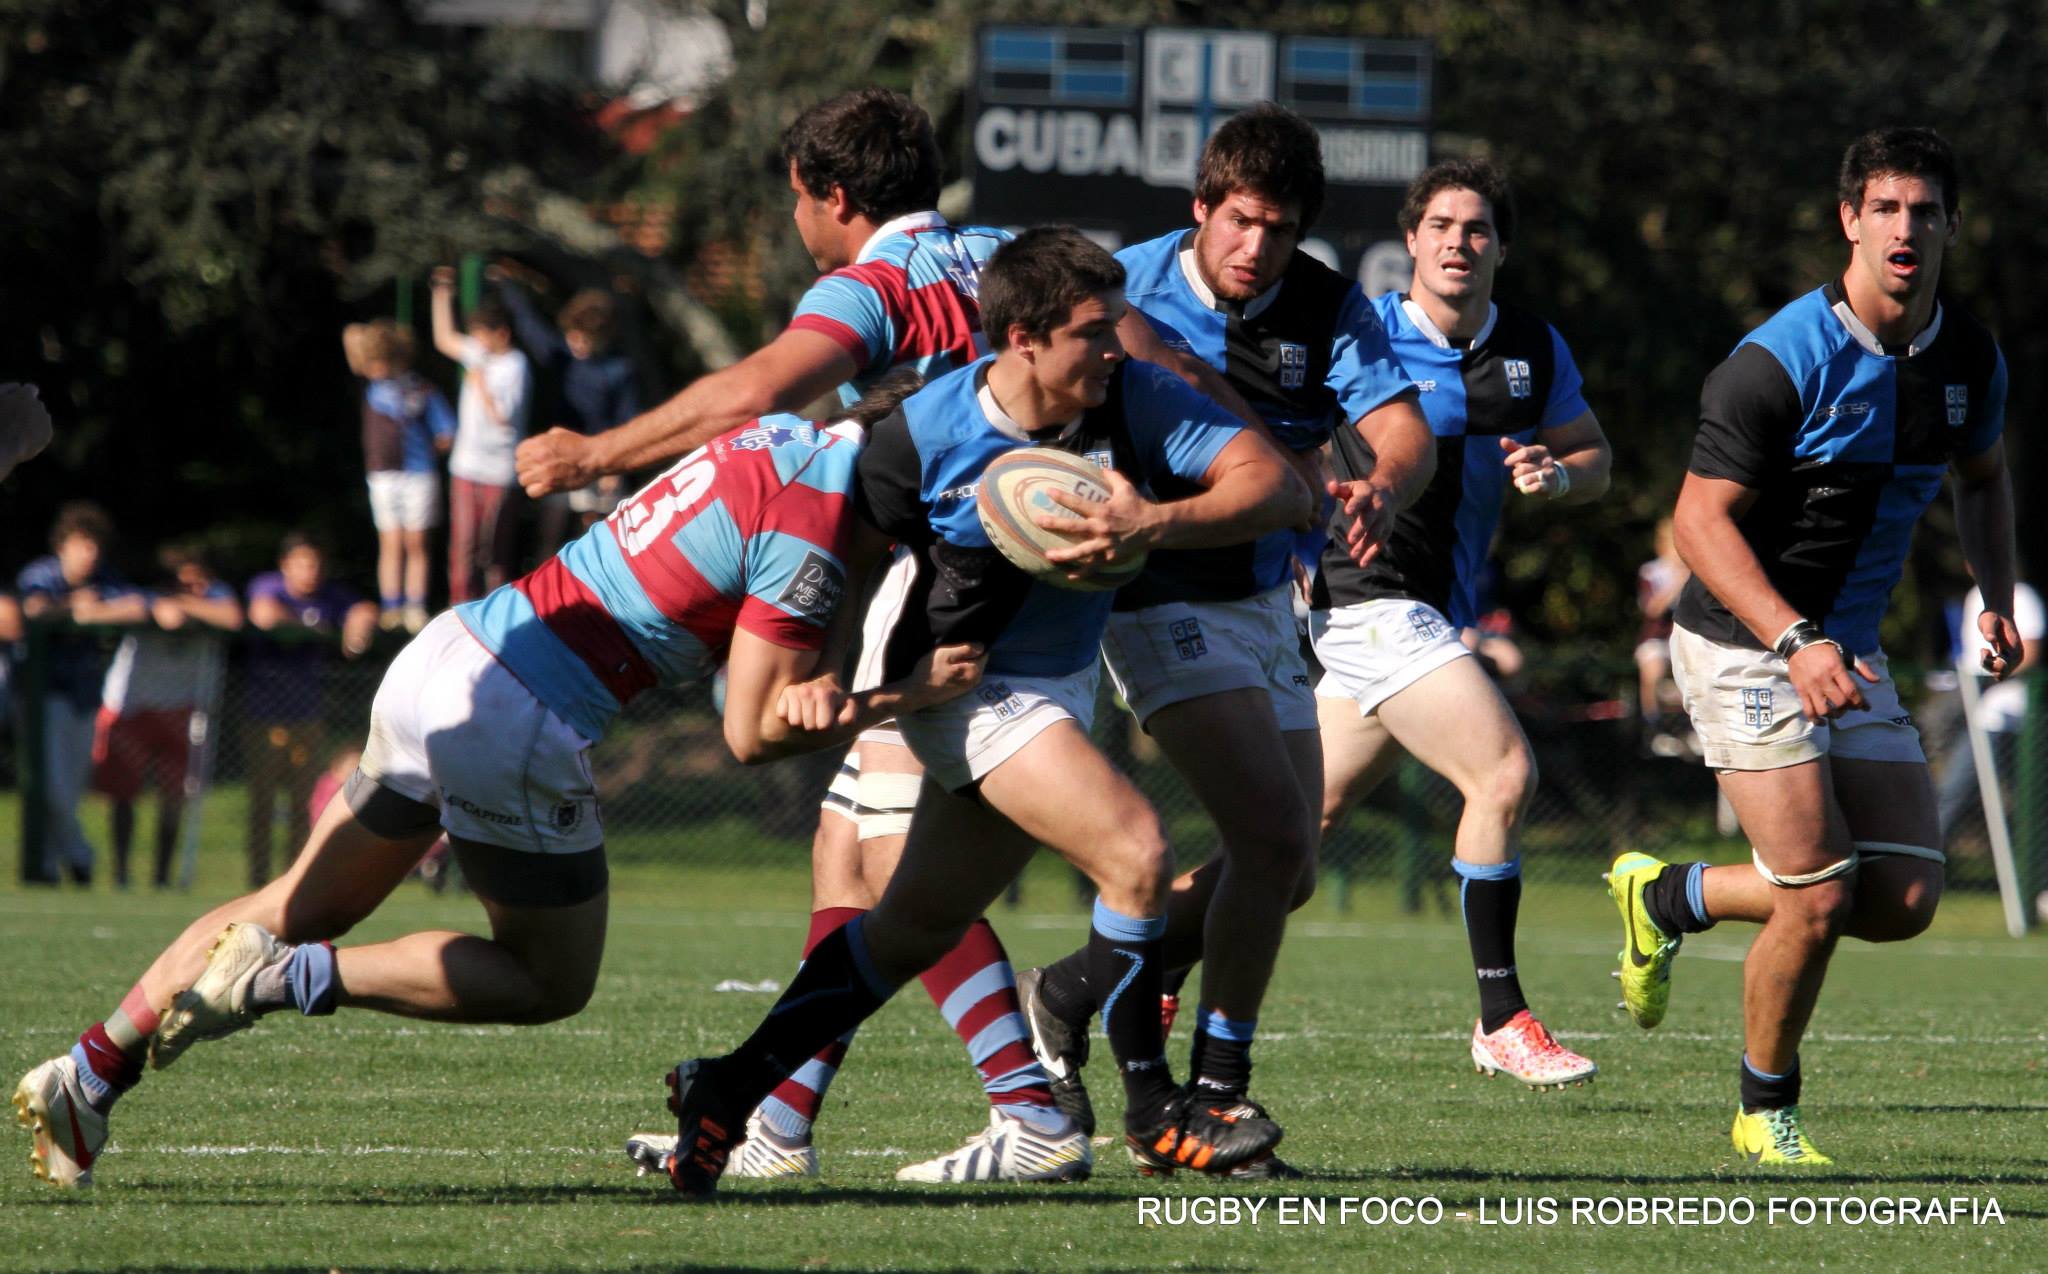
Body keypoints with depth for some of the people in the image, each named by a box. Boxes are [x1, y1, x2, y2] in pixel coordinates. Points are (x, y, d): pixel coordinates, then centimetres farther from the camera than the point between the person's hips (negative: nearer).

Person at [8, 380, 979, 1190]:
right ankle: (291, 977, -3)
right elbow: (748, 736, -12)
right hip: (519, 731, -8)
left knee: (300, 909, 20)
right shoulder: (810, 532, -17)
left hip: (441, 655, 8)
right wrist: (903, 697, -5)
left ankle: (84, 1077, 18)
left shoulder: (781, 437, 9)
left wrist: (805, 691, -11)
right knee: (553, 982, 12)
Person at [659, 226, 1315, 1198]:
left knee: (915, 928, 12)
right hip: (972, 688, -6)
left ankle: (729, 1090, 22)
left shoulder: (1135, 398, -12)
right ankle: (1153, 1114, -7)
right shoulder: (927, 434, -19)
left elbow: (1276, 487, -21)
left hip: (1060, 685, 6)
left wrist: (1155, 525, -36)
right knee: (1135, 851, -21)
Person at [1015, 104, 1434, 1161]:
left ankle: (1067, 995, 25)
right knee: (1272, 833, -18)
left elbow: (1405, 433, -15)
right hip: (1160, 597, -6)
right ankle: (1215, 1087, -6)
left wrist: (1382, 490, -38)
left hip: (1264, 602, 6)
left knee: (1287, 871, 8)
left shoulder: (1329, 310, -3)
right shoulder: (1126, 289, -11)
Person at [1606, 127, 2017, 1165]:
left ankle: (1672, 895, 23)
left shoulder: (1970, 360, 1)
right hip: (1746, 646, -7)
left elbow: (1983, 474, 22)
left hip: (1849, 652, 7)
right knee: (1819, 897, -13)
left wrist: (1997, 601, 6)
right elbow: (1699, 518, -19)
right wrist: (1797, 640, -30)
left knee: (1904, 901, 0)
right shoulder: (1779, 362, -19)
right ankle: (1766, 1111, 11)